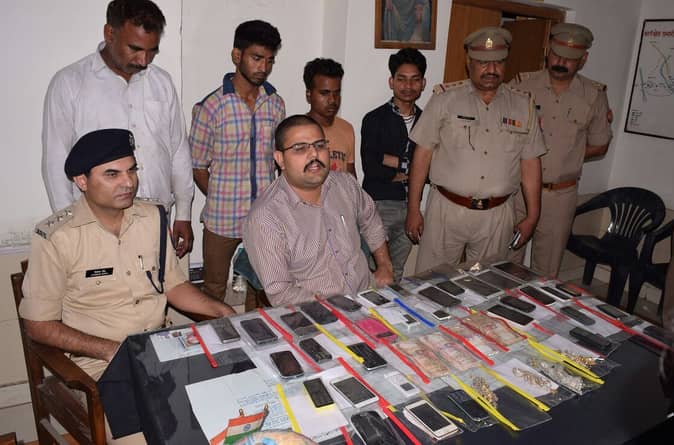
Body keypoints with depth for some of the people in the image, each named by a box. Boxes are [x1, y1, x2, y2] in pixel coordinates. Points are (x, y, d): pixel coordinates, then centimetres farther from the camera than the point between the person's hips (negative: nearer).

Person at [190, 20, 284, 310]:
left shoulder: (276, 104, 4)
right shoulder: (211, 107, -8)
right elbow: (198, 167, -2)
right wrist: (220, 201, -4)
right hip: (222, 218, -3)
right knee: (214, 290, 13)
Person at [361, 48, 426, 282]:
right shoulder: (375, 119, -4)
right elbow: (371, 168, -15)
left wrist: (396, 162, -12)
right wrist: (409, 172, -9)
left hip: (410, 205, 4)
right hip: (379, 203, -4)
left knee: (397, 272, 14)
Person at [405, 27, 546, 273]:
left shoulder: (523, 105, 6)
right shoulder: (445, 98, -3)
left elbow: (530, 164, 9)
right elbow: (423, 154, -3)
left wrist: (532, 216, 8)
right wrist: (413, 209, -5)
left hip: (497, 216, 3)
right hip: (447, 209, -2)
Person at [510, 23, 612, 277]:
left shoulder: (595, 96, 1)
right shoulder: (521, 85, -3)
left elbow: (599, 146, 10)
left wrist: (565, 156, -2)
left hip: (561, 196, 1)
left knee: (547, 270, 14)